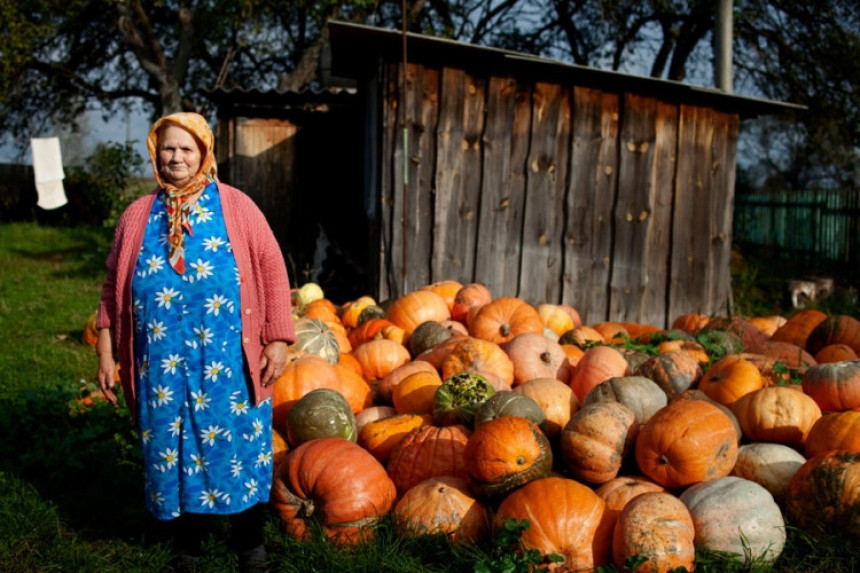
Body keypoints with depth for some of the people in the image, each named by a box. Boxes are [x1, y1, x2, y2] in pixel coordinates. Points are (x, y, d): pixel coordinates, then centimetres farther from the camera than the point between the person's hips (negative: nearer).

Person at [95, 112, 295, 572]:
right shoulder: (138, 216, 8)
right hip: (161, 360, 2)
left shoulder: (235, 207, 1)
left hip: (227, 359, -2)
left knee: (237, 444, 4)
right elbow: (114, 286, 11)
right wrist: (106, 350, 7)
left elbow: (272, 271, -1)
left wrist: (278, 339, -6)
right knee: (170, 447, 9)